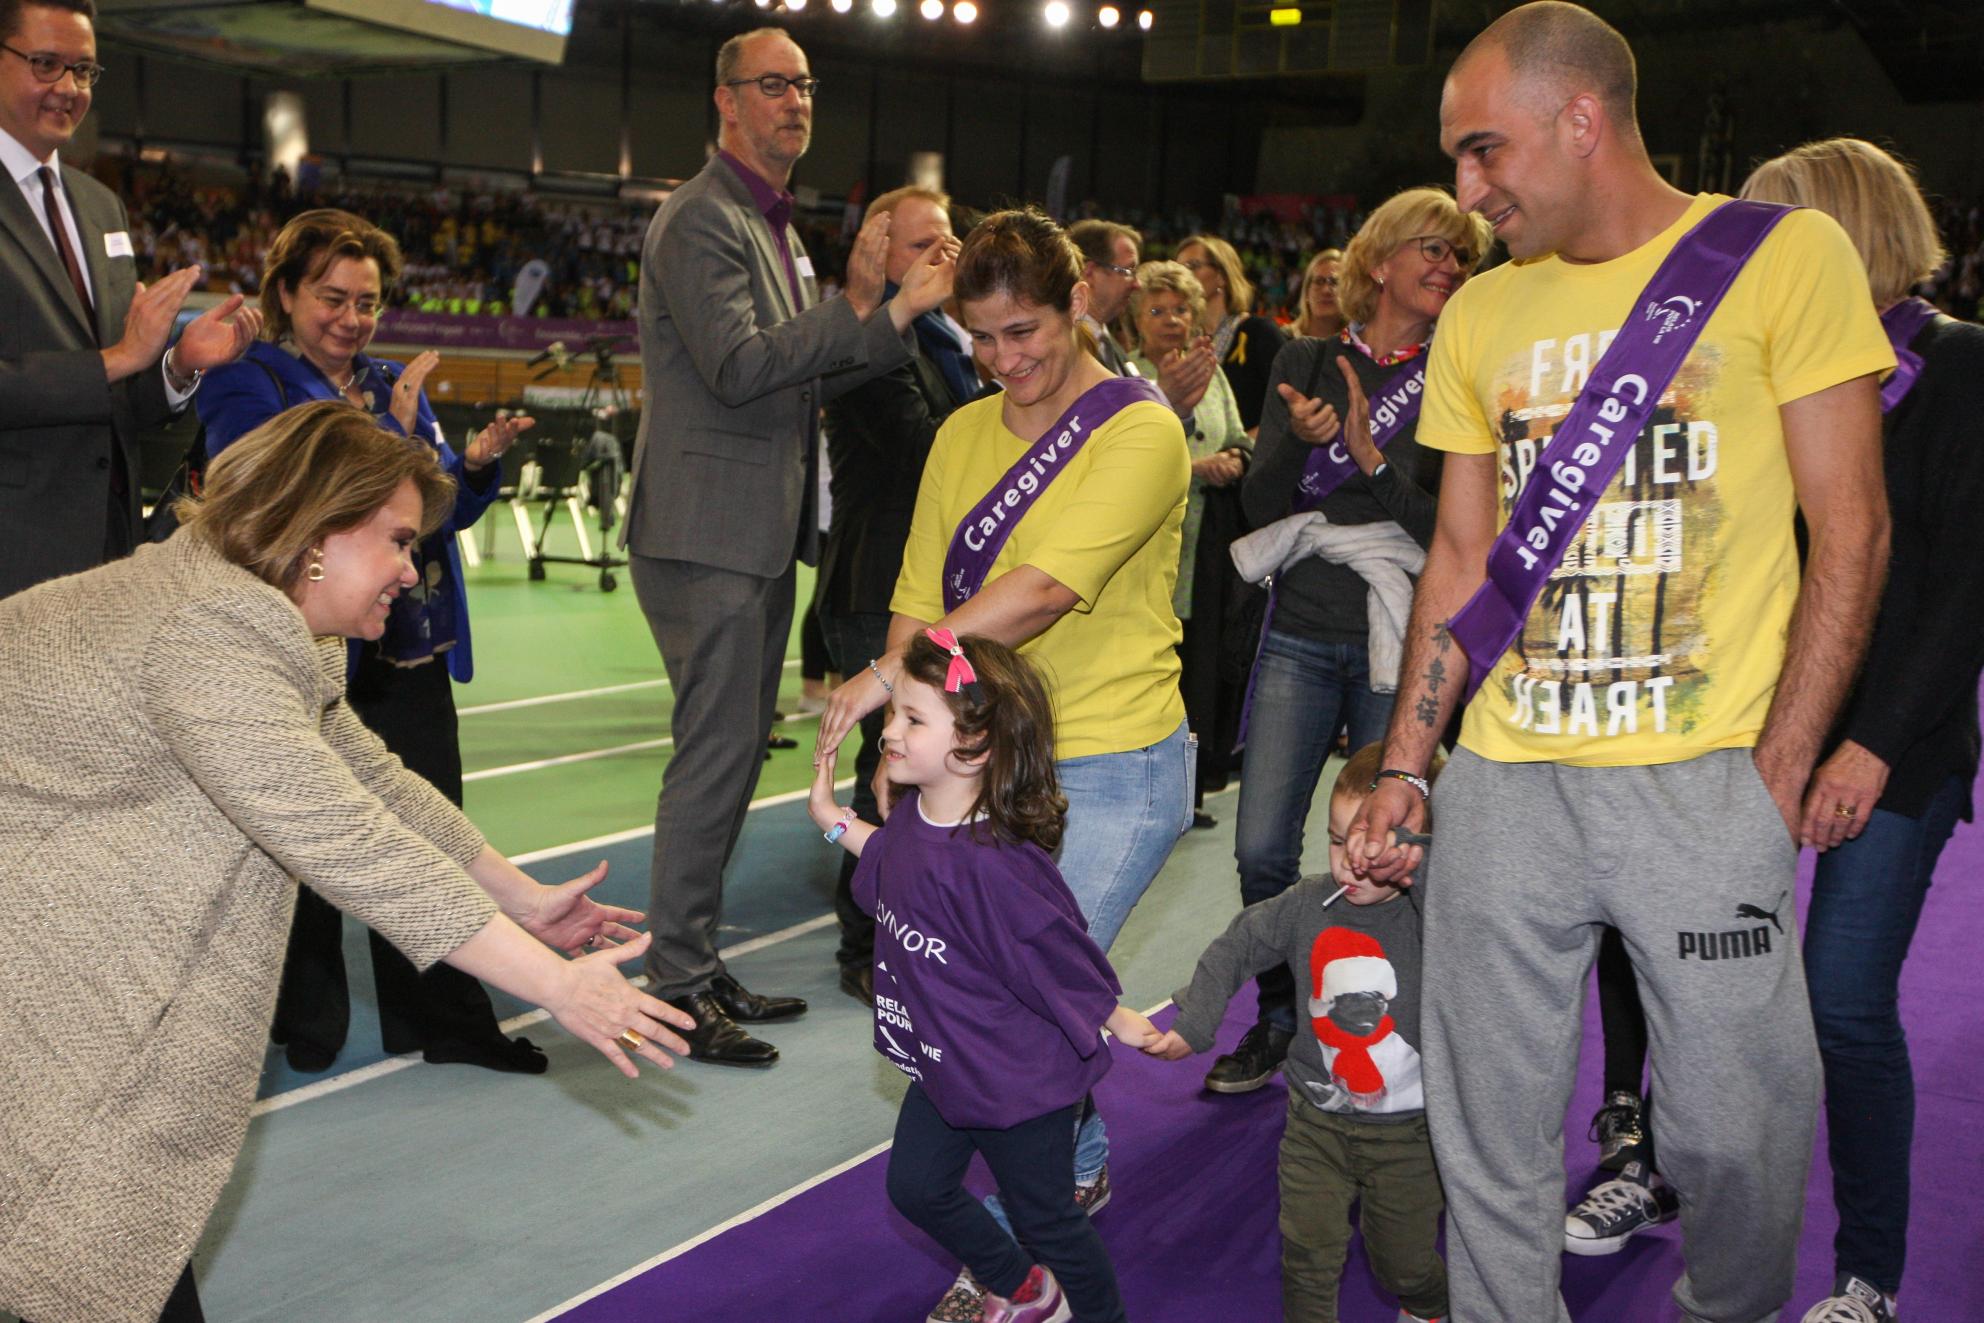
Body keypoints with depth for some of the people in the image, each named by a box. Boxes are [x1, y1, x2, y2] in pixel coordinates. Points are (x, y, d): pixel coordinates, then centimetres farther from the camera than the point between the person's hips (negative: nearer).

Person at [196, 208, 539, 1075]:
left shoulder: (395, 386, 15)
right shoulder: (246, 388, -2)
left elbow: (444, 510, 14)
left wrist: (476, 465, -7)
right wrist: (390, 434, -17)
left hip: (410, 654, 5)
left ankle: (443, 1021, 13)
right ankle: (306, 1028, 21)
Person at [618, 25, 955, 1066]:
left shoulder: (775, 227, 19)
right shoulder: (700, 220, -11)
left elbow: (806, 381, 17)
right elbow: (738, 365, -23)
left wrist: (864, 303, 0)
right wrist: (878, 311, -23)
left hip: (762, 537, 10)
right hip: (706, 533, -10)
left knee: (736, 752, 13)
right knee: (716, 754, -7)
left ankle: (700, 966, 24)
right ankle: (678, 990, 3)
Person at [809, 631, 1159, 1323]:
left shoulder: (992, 862, -35)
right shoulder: (913, 813, -8)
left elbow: (1058, 954, -22)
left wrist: (1117, 1022, -10)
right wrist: (834, 818, 14)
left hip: (1020, 1078, -9)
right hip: (945, 1061, 9)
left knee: (1046, 1214, 11)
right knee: (916, 1186, 22)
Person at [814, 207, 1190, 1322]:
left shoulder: (1141, 431, -10)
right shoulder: (963, 436, 10)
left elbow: (1046, 590, -22)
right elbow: (922, 594, 8)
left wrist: (892, 672, -28)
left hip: (1113, 764, -6)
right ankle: (1083, 1169, 35)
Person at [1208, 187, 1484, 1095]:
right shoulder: (1307, 363, 8)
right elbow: (1259, 505, 2)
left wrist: (1371, 459, -19)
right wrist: (1297, 441, -17)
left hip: (1399, 644, -2)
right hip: (1301, 636, 2)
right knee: (1264, 851, -1)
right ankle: (1277, 1023, 20)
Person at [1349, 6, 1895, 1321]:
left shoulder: (1783, 254, -3)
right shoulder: (1482, 313, 10)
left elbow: (1851, 531, -5)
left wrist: (1779, 773, -10)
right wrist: (1403, 766, 7)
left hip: (1704, 779, -3)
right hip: (1503, 779, 4)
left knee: (1737, 1129, 7)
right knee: (1490, 1134, 9)